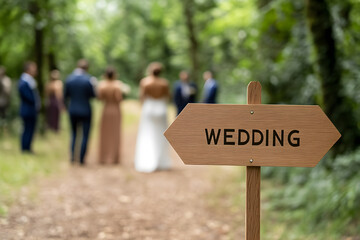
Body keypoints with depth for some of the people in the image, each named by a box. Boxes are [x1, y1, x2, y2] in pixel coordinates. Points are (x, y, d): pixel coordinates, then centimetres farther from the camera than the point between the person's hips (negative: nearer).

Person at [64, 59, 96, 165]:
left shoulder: (69, 79, -2)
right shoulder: (88, 79, -14)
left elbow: (65, 96, 5)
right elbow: (93, 95, -8)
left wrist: (67, 107, 21)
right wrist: (93, 85, 6)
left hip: (73, 110, 4)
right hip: (85, 111, -3)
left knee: (74, 133, 19)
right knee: (85, 135, 8)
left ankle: (72, 155, 2)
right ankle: (82, 159, 7)